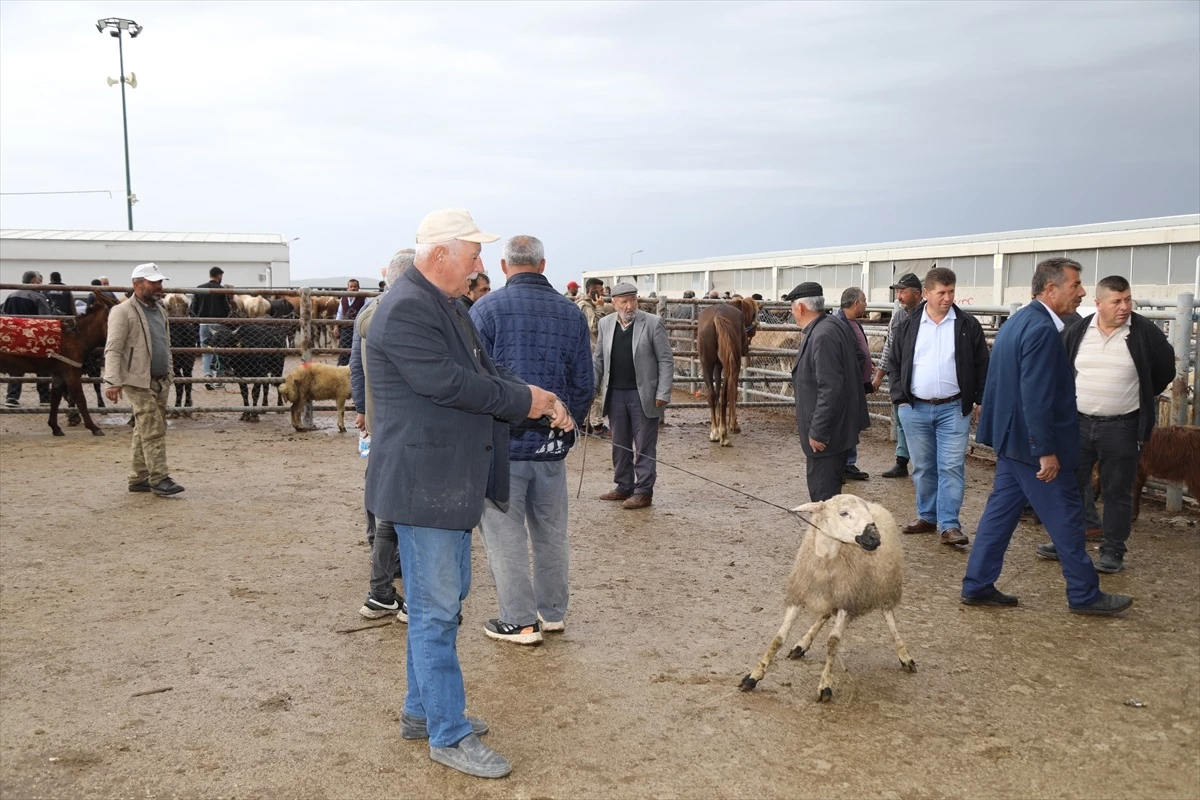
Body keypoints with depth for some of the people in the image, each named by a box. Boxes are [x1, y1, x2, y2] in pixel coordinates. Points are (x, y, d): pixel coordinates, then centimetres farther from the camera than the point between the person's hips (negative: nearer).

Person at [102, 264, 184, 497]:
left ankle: (139, 478, 19)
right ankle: (159, 478, -7)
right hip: (139, 382, -8)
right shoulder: (123, 312, -10)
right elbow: (112, 350, -15)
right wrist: (113, 381, -23)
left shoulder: (160, 310, 15)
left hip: (160, 381, 8)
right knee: (153, 431, -10)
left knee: (144, 431, 12)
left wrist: (169, 375, 20)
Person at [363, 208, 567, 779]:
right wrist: (524, 401, -15)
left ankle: (422, 710, 32)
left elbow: (484, 370, 15)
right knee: (435, 609, -1)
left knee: (446, 596, 19)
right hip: (422, 482, -11)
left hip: (451, 480, 11)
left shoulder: (445, 306, 14)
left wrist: (536, 399, -1)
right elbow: (449, 383, -25)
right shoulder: (406, 310, -19)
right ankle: (449, 735, 10)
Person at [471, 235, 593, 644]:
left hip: (502, 442, -4)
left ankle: (520, 621, 12)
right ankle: (553, 612, 28)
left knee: (504, 533, 7)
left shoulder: (486, 309, -9)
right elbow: (584, 385, 6)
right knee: (551, 532, 17)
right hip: (553, 445, 4)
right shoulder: (571, 313, 3)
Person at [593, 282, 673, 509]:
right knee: (620, 445, 13)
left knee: (644, 446, 2)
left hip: (643, 395, -4)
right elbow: (598, 359, 12)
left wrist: (663, 394, -11)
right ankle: (623, 487, 24)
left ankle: (643, 491, 9)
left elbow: (666, 361, -6)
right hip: (615, 394, 4)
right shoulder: (605, 324, 6)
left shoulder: (653, 323, -7)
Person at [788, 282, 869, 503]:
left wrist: (817, 432, -21)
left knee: (822, 495, -3)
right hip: (838, 427, 10)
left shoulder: (823, 336, -23)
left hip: (825, 435, -10)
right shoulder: (833, 327, 9)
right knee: (831, 489, 19)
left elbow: (830, 389, -26)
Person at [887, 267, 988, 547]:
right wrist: (899, 398, 1)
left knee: (952, 468, -5)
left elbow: (982, 366, 4)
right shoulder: (908, 326, 5)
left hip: (953, 409, -2)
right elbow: (894, 363, 10)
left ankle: (950, 525, -2)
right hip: (915, 409, 2)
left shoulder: (968, 326, 0)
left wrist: (981, 400, -2)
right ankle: (927, 517, 23)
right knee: (923, 468, 11)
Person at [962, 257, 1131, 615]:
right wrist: (1046, 450, -21)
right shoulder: (1042, 329, -20)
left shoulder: (1017, 321, 12)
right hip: (1033, 443, -10)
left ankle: (977, 585, 16)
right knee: (1065, 517, 3)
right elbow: (1036, 396, -24)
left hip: (1011, 438, 10)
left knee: (1001, 512, 12)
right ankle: (1084, 594, 16)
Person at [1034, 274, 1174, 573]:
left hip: (1122, 428, -3)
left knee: (1117, 491, 5)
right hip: (1078, 423, 3)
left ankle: (1113, 551, 16)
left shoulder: (1145, 332, -7)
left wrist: (1140, 397, 10)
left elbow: (1165, 370, 5)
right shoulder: (1078, 331, 1)